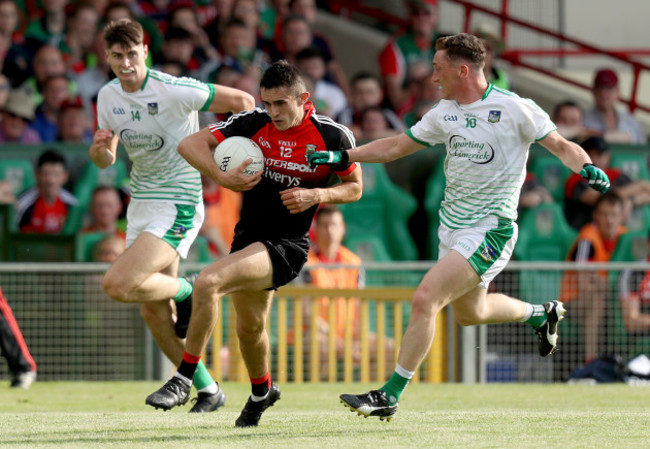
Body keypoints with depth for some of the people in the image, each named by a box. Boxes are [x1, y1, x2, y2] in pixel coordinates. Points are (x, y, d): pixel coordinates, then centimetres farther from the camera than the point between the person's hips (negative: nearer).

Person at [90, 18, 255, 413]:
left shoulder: (174, 91, -17)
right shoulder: (108, 97, 3)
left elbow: (241, 101, -9)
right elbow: (106, 160, 13)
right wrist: (99, 148, -10)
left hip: (178, 206, -7)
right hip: (141, 204, 7)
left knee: (118, 284, -23)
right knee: (153, 312, 7)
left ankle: (186, 290, 5)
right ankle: (208, 389, 22)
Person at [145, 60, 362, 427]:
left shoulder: (333, 135, -11)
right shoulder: (253, 124, -6)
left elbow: (355, 187, 2)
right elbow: (190, 144, -6)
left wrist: (316, 195, -16)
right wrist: (221, 177, -22)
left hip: (287, 245, -6)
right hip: (249, 237, 6)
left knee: (209, 282, -26)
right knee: (249, 327, 21)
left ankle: (184, 379, -17)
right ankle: (262, 390, 52)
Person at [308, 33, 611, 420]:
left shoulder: (514, 108, -12)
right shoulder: (444, 113, 7)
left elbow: (560, 145, -4)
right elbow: (396, 147, 16)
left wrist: (587, 167, -24)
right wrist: (341, 157, 8)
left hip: (490, 230, -8)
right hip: (452, 226, 8)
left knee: (425, 299, -19)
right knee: (469, 312, 22)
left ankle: (390, 395, -14)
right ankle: (541, 313, 49)